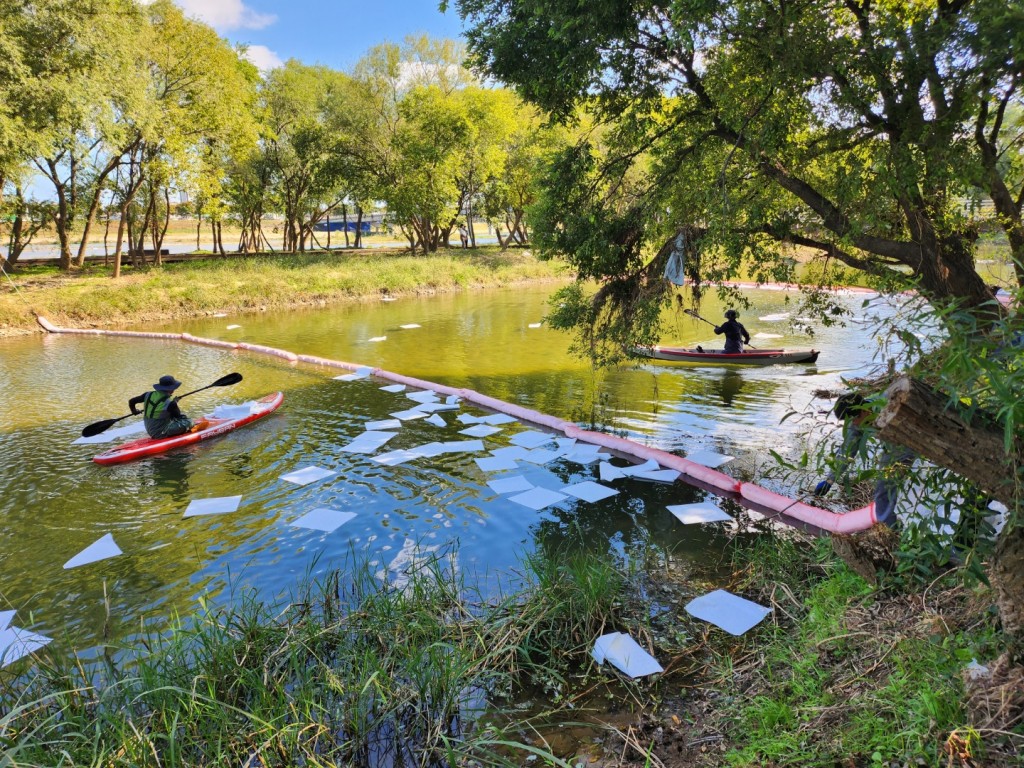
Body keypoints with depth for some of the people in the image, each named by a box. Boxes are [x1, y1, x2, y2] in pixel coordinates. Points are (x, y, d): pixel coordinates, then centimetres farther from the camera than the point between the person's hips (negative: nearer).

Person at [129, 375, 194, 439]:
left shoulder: (148, 395, -3)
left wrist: (135, 411, 29)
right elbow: (178, 416, -6)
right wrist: (175, 403, 8)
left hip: (150, 432, 8)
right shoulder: (170, 403, -22)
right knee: (188, 421, -7)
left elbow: (131, 402, 9)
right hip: (162, 434, -8)